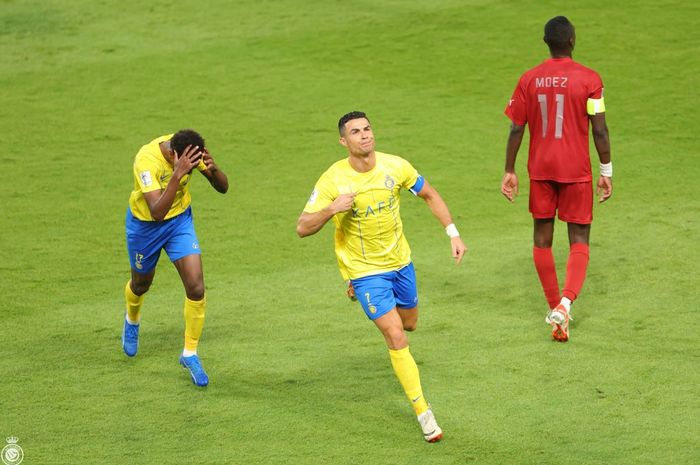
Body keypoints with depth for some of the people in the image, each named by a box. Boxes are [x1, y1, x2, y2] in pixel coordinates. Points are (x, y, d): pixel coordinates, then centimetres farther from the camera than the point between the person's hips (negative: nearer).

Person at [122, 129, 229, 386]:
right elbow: (157, 212, -44)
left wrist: (213, 169, -35)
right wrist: (177, 174, -54)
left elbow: (223, 187, -12)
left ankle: (190, 354, 4)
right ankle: (132, 321, 56)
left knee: (196, 286, -12)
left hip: (180, 219, 3)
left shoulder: (189, 149, -21)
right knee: (141, 283, 19)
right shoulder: (147, 160, -36)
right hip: (145, 223, -3)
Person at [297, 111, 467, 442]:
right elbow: (302, 228, -20)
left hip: (400, 261, 5)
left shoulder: (395, 166, -12)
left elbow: (429, 195, 6)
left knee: (409, 323, 23)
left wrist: (453, 234, 0)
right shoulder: (333, 180, -21)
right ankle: (423, 412, -3)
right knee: (396, 338, -13)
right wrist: (332, 209, -38)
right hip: (364, 269, -5)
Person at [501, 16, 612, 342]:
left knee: (542, 239, 13)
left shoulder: (529, 80, -1)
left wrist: (509, 172, 8)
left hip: (540, 170, 2)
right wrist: (606, 172, 1)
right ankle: (566, 301, -19)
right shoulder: (589, 79, -9)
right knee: (579, 240, 4)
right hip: (576, 170, -2)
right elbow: (600, 130, -9)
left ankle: (554, 309, 17)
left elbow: (516, 130, 0)